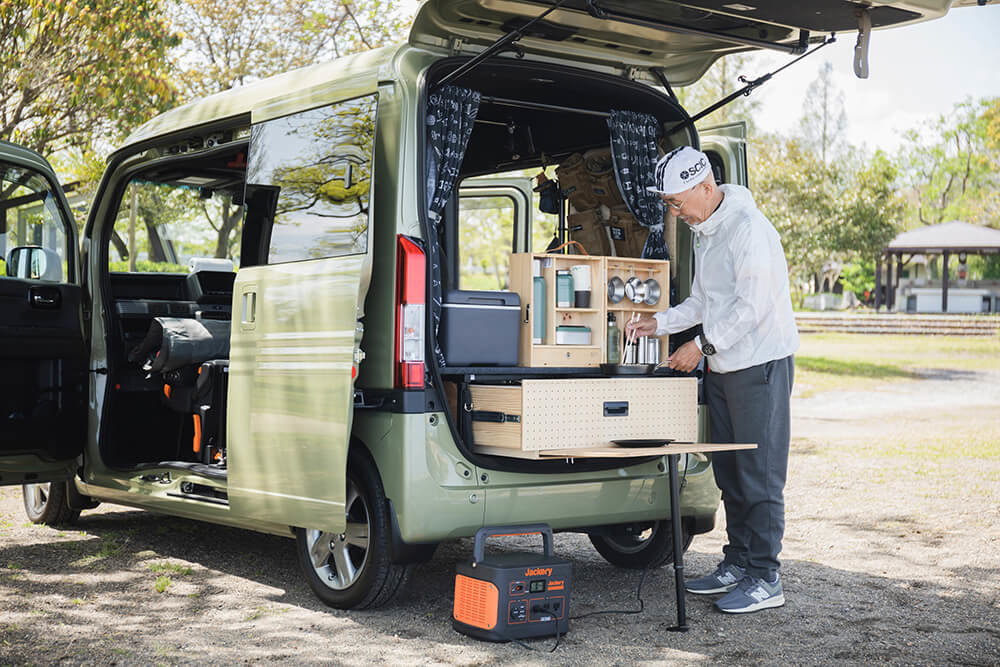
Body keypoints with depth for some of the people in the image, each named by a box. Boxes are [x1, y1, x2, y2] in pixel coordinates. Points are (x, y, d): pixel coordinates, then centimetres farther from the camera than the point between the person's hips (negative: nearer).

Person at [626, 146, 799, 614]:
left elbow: (751, 306, -22)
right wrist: (661, 323, 7)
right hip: (721, 366, 10)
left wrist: (702, 345, -19)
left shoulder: (748, 227, -17)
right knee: (728, 471, 14)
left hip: (760, 364, -9)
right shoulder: (703, 231, 13)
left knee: (759, 473, -5)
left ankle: (765, 578, 1)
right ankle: (738, 563, 24)